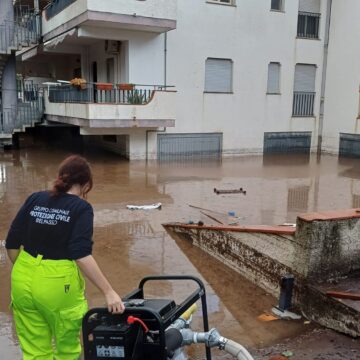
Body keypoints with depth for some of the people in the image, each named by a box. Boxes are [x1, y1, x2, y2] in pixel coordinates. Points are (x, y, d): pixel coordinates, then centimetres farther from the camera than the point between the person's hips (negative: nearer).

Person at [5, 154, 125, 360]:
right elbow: (82, 255, -22)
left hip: (23, 283, 5)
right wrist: (109, 292, -21)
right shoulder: (82, 208, -11)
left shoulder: (34, 199, 3)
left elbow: (12, 244, 4)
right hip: (58, 285, -4)